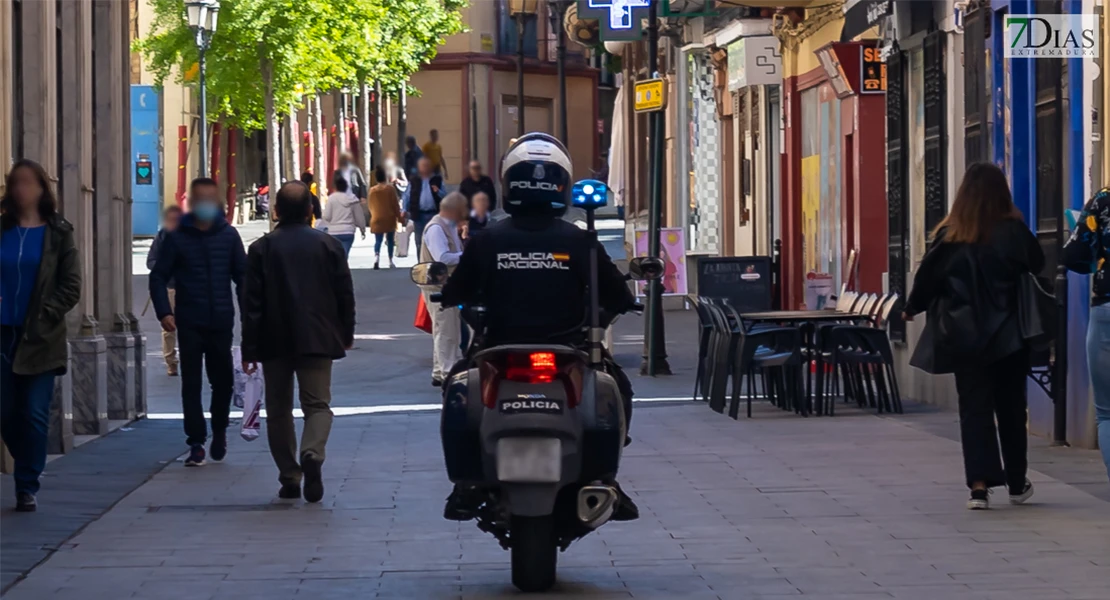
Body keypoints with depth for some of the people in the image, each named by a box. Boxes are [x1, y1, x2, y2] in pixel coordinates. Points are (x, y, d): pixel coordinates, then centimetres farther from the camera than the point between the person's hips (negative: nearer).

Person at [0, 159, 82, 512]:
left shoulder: (58, 233, 2)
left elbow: (71, 287, 0)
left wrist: (45, 314, -11)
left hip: (41, 338, -2)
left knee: (34, 415, -4)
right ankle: (30, 471, 24)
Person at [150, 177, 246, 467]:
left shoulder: (229, 235, 5)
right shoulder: (177, 238, 1)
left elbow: (242, 275, 6)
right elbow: (159, 277, 2)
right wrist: (164, 312, -11)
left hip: (221, 322, 1)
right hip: (189, 323, -1)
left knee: (223, 380, 8)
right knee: (191, 384, -1)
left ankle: (219, 430, 31)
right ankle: (196, 443, 3)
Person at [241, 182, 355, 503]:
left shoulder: (261, 248, -3)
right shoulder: (329, 245, 0)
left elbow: (252, 302, -4)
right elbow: (345, 295, 4)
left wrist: (250, 349, -1)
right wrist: (346, 334, 18)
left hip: (275, 342, 0)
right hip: (317, 340, 0)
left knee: (279, 410, 9)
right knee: (317, 404, 2)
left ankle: (289, 477, 9)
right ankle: (312, 454, -26)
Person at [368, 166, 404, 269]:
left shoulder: (372, 190, 1)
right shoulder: (390, 188, -8)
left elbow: (371, 206, 10)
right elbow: (395, 204, -6)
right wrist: (399, 217, 2)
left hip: (377, 219, 1)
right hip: (389, 218, -1)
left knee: (378, 240, 0)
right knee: (390, 240, 11)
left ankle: (376, 257, -25)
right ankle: (391, 261, 13)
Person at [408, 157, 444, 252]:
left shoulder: (437, 180, 6)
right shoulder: (413, 181, 6)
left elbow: (444, 196, 3)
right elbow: (408, 197, 5)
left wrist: (438, 192, -17)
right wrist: (405, 211, -5)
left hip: (434, 214, 0)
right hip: (419, 215, 0)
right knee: (420, 241, 4)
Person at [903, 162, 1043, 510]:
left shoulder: (949, 235, -5)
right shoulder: (1013, 231, -8)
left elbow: (928, 277, 2)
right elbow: (1038, 267, 5)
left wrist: (912, 309, 20)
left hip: (964, 335, 0)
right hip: (1008, 335, 0)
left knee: (974, 408, 3)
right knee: (1010, 407, 13)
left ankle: (979, 485, -10)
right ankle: (1017, 484, 23)